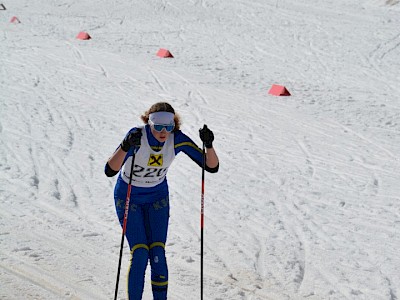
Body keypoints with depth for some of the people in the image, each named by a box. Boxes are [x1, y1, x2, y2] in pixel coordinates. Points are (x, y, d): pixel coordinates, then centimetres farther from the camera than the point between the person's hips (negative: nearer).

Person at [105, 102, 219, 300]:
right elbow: (109, 171, -39)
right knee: (140, 254, -12)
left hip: (157, 198, 3)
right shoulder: (137, 136, -29)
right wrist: (125, 146, -55)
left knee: (158, 254, -7)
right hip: (128, 197, -2)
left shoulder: (178, 139, -20)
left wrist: (209, 145, -37)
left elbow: (212, 167, -19)